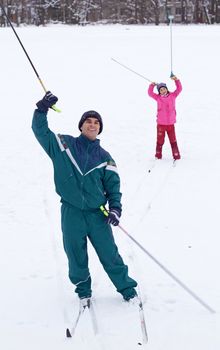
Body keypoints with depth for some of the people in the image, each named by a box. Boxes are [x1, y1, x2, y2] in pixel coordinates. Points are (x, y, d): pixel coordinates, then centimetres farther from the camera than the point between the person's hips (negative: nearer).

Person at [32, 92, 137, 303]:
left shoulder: (104, 157, 7)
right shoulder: (63, 145, 4)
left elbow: (113, 185, 7)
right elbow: (40, 131, 2)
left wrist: (115, 208, -5)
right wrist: (42, 109, -10)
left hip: (98, 214, 0)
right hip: (71, 213, 0)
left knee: (109, 255, 3)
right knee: (76, 257, 9)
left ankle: (127, 289, 17)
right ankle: (83, 290, 30)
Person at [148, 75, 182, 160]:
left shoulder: (172, 96, 3)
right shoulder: (158, 98, 3)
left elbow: (179, 89, -1)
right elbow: (150, 93, -4)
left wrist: (176, 80, -15)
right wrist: (152, 85, -19)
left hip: (171, 123, 0)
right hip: (160, 124, 0)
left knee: (173, 140, 5)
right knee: (160, 140, 6)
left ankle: (176, 155, 10)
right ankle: (158, 155, 17)